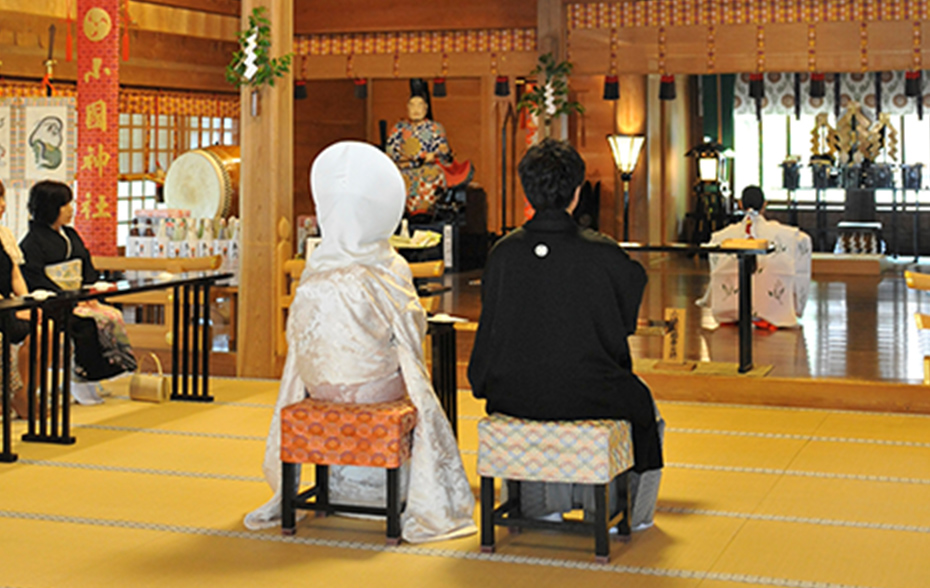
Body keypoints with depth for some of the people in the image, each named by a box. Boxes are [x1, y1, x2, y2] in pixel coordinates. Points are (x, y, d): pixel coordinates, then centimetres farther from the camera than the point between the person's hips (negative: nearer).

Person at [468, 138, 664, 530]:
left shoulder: (504, 252, -7)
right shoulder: (602, 255, -14)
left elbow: (490, 327, 1)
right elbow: (626, 321, -1)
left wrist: (482, 384, 15)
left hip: (514, 395, 3)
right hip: (588, 397, -3)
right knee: (641, 403, 29)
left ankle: (538, 505, 42)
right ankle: (626, 511, 36)